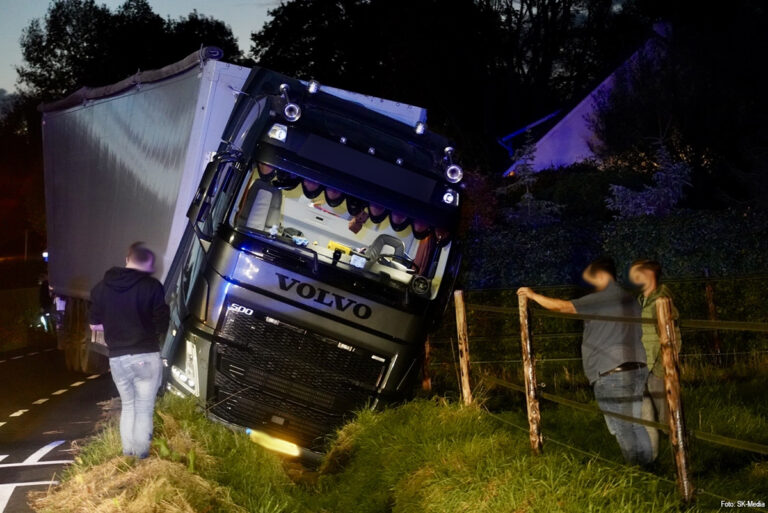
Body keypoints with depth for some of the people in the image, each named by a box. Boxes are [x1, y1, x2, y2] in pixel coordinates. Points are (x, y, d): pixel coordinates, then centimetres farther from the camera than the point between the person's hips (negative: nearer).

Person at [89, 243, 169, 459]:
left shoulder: (102, 286, 4)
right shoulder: (152, 286, -9)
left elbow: (95, 324, 9)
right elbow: (163, 325, -6)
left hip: (117, 358, 4)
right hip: (146, 357, -4)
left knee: (128, 405, 19)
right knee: (144, 408, 4)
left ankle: (128, 453, 21)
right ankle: (141, 456, 5)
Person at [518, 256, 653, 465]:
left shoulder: (601, 299, -9)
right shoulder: (630, 300, 17)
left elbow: (562, 306, -12)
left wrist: (533, 295, 2)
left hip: (611, 372, -9)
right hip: (637, 368, 9)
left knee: (622, 427, -2)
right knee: (635, 423, 15)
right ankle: (647, 468, 18)